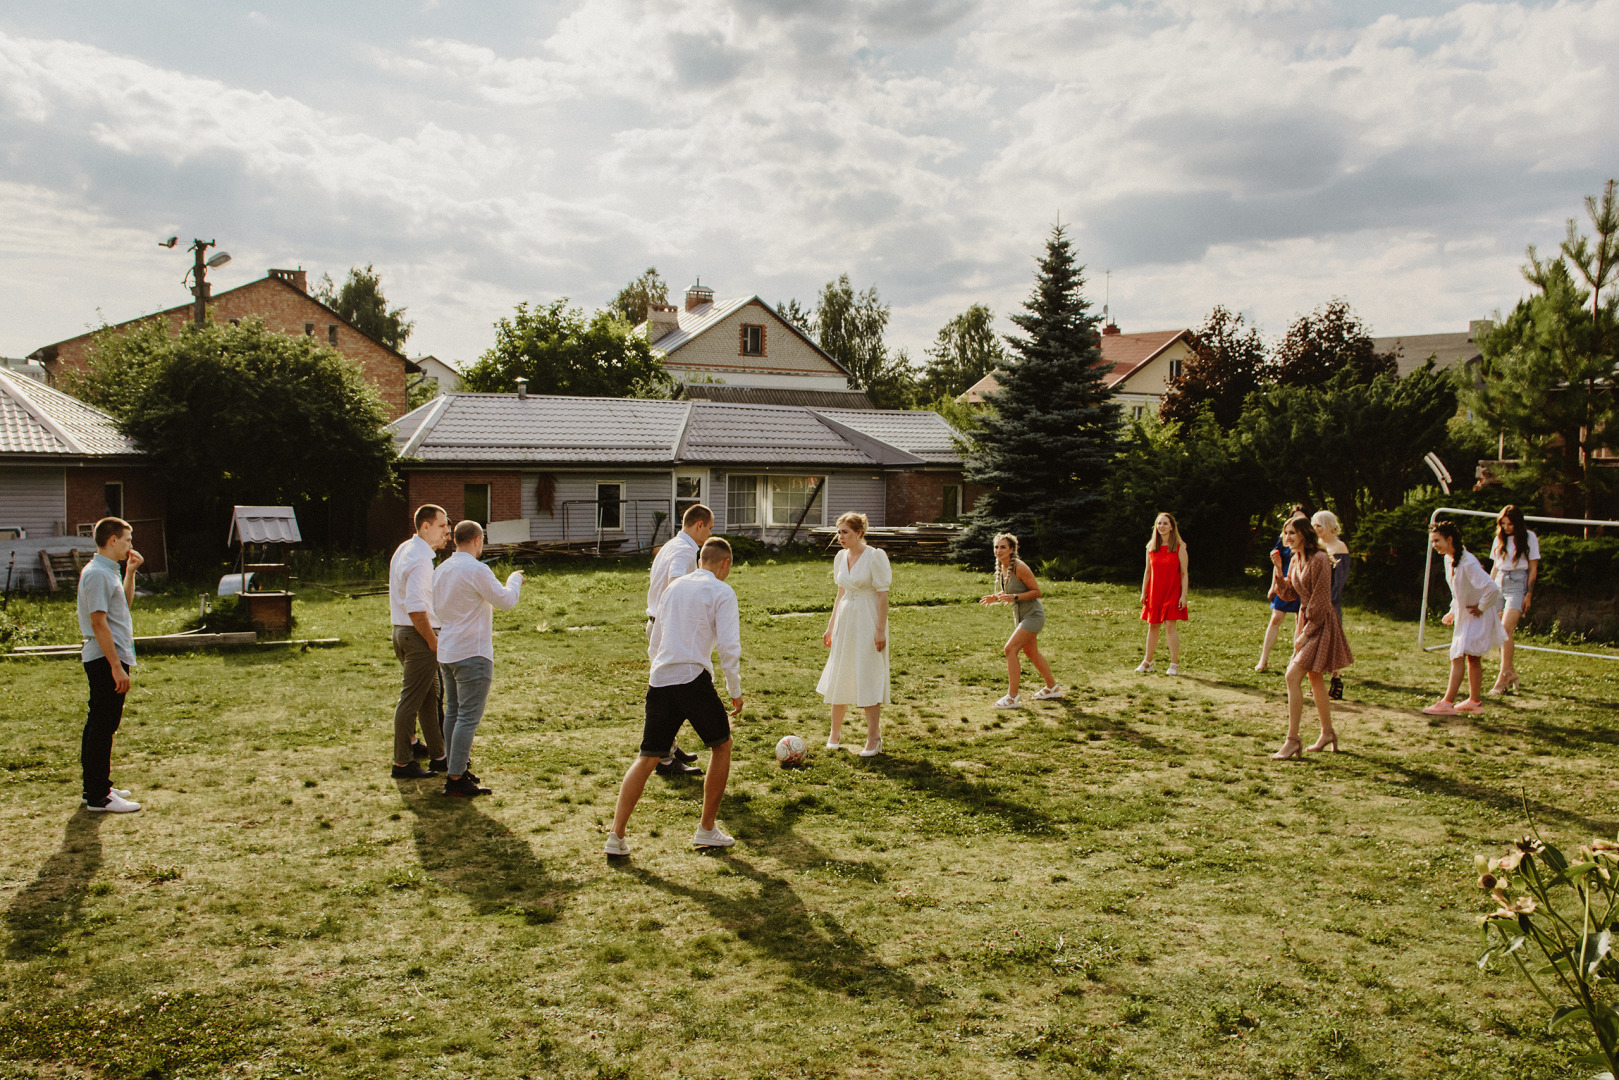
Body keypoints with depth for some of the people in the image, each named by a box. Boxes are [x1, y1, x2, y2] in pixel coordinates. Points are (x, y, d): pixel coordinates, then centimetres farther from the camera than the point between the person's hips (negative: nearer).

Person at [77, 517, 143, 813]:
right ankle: (98, 798, -1)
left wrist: (130, 571, 16)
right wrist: (116, 666, -23)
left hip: (110, 660, 11)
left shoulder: (108, 571, 14)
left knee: (99, 725, 17)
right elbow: (98, 622, -21)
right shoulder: (97, 574, -17)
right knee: (102, 727, -6)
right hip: (106, 660, -11)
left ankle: (98, 786, 27)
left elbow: (124, 604, 28)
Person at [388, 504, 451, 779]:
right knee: (412, 699, -2)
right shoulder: (420, 559, -19)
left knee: (432, 695, 16)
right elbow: (415, 608, -24)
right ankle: (402, 764, 6)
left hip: (403, 632, 11)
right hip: (419, 634, -11)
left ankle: (438, 756, 24)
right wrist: (433, 642, -18)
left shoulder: (405, 549, 14)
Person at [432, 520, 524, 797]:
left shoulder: (441, 570, 9)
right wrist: (514, 579, 6)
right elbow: (506, 601, -13)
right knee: (468, 716, -5)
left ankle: (455, 767, 22)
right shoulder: (476, 570, -15)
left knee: (453, 712, 16)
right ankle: (456, 779, -5)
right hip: (472, 654, -9)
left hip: (446, 652, 9)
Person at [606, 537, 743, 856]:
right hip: (693, 679, -5)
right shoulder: (721, 592, 1)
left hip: (659, 682, 5)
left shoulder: (673, 587, 19)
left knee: (647, 758, 11)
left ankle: (616, 835, 4)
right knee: (721, 746, 15)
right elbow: (728, 646, -8)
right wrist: (735, 691, 1)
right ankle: (706, 829, 18)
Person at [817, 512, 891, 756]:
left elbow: (883, 595, -13)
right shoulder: (841, 557, 8)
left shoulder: (874, 556, -12)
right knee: (838, 678, 10)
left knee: (869, 679, -2)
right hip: (845, 620, 6)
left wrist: (880, 629, -17)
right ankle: (835, 733, 25)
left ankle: (874, 739, 9)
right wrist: (831, 626, 16)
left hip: (868, 621, -6)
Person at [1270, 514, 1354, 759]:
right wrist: (1278, 570, -5)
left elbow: (1321, 601, -19)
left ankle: (1292, 740, -12)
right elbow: (1290, 594, 11)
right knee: (1314, 678, 17)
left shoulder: (1320, 560, -18)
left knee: (1293, 675, -16)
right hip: (1305, 620, 9)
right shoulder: (1295, 560, 8)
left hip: (1320, 623, -9)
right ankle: (1327, 733, 32)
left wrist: (1305, 633, -17)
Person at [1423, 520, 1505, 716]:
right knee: (1472, 658, 15)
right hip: (1464, 616, 9)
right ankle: (1475, 702, 25)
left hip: (1477, 617, -9)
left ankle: (1447, 703, -14)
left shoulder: (1468, 563, -25)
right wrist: (1453, 611, 13)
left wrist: (1481, 607, -17)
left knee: (1458, 656, -13)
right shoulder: (1449, 559, 4)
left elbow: (1493, 588, -31)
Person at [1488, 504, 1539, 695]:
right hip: (1499, 584, 5)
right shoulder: (1499, 539, 13)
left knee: (1506, 629, -17)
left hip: (1518, 584, -5)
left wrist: (1529, 594, -6)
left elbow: (1533, 568, 0)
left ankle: (1503, 677, -17)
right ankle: (1511, 672, 18)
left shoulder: (1529, 538, 0)